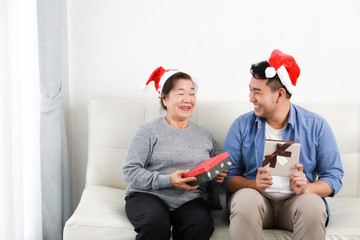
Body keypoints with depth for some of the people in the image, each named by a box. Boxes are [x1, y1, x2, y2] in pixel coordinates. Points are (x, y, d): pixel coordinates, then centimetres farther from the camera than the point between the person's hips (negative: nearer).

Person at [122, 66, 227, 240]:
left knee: (201, 225, -31)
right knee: (156, 224, -35)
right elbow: (129, 172, -5)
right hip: (148, 195, -2)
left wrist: (217, 178, 0)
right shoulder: (149, 131, 4)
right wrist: (168, 181, -16)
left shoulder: (205, 136, 18)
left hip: (191, 199, 3)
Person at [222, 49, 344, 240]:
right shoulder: (241, 126, 4)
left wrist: (306, 188, -19)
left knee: (312, 204, -33)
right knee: (245, 199, -34)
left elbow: (334, 177, 1)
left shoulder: (316, 126, 2)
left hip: (295, 202, 0)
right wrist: (254, 184, -20)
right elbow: (228, 176, 1)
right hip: (255, 197, 0)